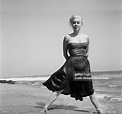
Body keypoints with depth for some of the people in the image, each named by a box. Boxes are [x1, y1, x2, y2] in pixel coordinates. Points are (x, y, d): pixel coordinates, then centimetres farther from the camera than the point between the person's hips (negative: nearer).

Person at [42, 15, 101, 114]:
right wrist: (72, 61, 5)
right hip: (71, 65, -2)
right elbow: (65, 53, 9)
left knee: (89, 90, 9)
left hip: (85, 65, 2)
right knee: (59, 88, -6)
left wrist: (82, 61, 9)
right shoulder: (67, 37, 3)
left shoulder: (86, 37, 10)